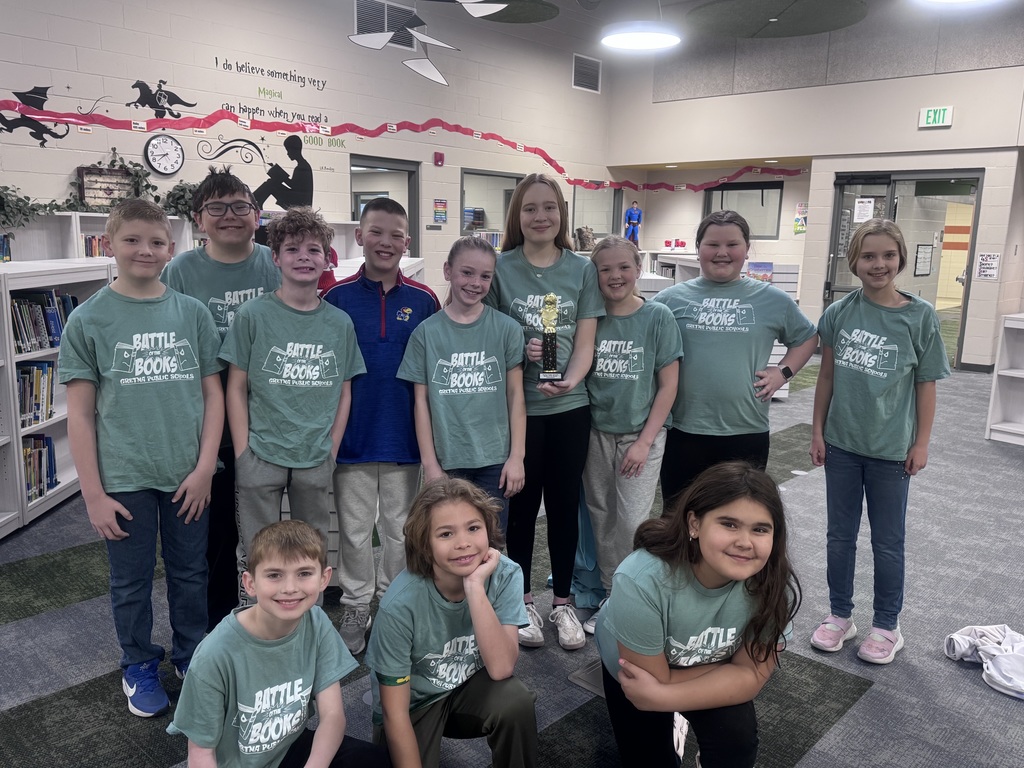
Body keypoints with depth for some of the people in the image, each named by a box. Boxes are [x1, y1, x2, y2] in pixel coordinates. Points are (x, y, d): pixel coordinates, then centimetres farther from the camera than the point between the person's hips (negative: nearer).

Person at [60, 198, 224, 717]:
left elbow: (213, 394, 2)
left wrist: (205, 467, -5)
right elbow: (80, 413, -4)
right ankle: (139, 667, 36)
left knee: (189, 574, 15)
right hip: (124, 479, -1)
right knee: (131, 581, 14)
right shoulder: (88, 320, -4)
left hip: (188, 476, 1)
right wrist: (93, 493, -6)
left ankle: (191, 654, 38)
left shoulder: (192, 313, 0)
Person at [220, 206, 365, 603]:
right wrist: (243, 453, -7)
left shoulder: (340, 323, 2)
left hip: (316, 460, 3)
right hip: (261, 457, -2)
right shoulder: (253, 314, -5)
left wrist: (332, 451, 3)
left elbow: (344, 392, 8)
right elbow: (236, 387, -3)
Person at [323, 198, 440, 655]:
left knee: (400, 528, 14)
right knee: (354, 529, 11)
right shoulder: (337, 297, -3)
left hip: (404, 438, 1)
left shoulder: (423, 301, 0)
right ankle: (355, 608, 28)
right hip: (352, 437, -1)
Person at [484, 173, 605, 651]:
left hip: (570, 407, 1)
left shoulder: (582, 270, 2)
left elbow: (585, 341, -1)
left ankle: (562, 602, 26)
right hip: (517, 407, -1)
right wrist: (517, 350, -16)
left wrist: (570, 380, -20)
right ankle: (523, 601, 27)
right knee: (522, 506, 9)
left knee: (564, 505, 10)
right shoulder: (499, 267, -2)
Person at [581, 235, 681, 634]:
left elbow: (669, 384, -6)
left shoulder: (658, 317, -7)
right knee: (602, 519, 10)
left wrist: (645, 441, -10)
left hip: (640, 435, -3)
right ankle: (610, 596, 27)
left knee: (632, 523, -5)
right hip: (596, 432, 3)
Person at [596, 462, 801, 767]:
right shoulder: (641, 582, -40)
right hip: (634, 668, -1)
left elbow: (752, 675, -23)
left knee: (737, 740, -21)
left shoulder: (775, 585, -30)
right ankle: (670, 723, 33)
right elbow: (672, 678, -28)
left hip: (711, 668, 1)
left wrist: (662, 697, -32)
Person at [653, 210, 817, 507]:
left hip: (747, 433, 1)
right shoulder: (671, 298, 1)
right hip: (684, 432, 0)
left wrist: (784, 372, 3)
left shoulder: (773, 300, 4)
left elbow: (806, 338, 18)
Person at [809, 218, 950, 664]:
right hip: (841, 443, 2)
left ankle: (887, 626, 29)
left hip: (891, 449, -2)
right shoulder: (839, 313, -3)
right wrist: (817, 431, 3)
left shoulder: (920, 317, -7)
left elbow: (926, 385, -3)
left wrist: (921, 443, -3)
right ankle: (840, 616, 31)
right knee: (840, 535, 14)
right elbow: (827, 376, 3)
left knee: (887, 542, 11)